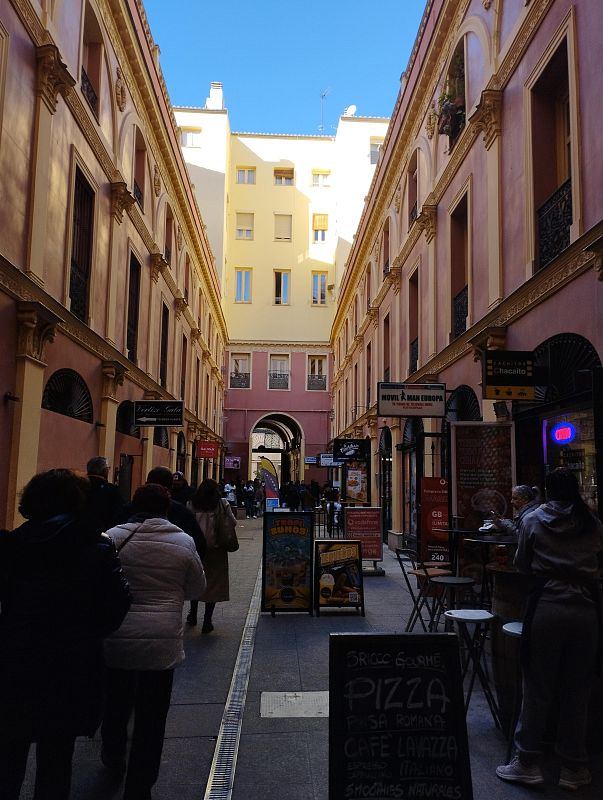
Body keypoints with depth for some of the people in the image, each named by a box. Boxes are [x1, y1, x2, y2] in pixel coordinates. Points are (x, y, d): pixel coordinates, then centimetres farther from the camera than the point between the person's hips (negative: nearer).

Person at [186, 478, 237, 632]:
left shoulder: (192, 504, -4)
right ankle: (207, 622, 8)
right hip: (216, 549, -1)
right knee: (213, 583, 6)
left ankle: (193, 615, 29)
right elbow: (233, 523, -7)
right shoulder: (222, 504, -6)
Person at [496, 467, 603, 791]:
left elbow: (521, 564, 7)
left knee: (537, 686, 7)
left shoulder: (533, 520, 1)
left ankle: (528, 762, 16)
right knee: (577, 690, 11)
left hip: (546, 605, -2)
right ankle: (573, 767, 22)